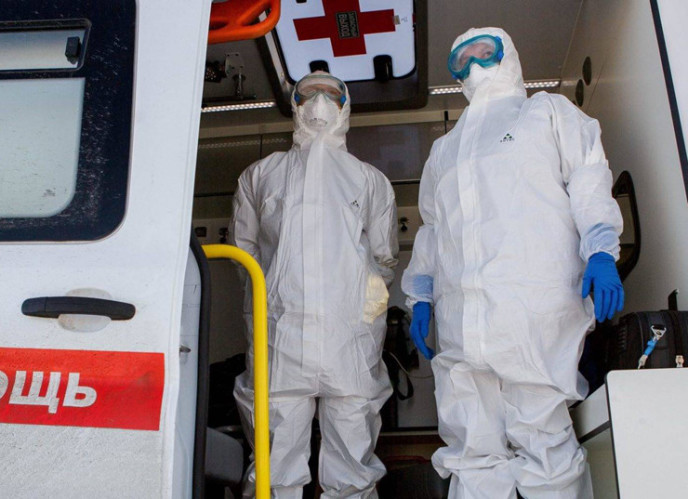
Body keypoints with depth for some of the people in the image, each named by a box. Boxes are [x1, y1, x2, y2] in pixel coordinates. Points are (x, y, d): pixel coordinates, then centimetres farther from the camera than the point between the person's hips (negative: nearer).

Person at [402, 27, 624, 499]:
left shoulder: (549, 111, 20)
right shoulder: (444, 148, 31)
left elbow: (589, 184, 7)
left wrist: (600, 251, -10)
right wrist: (420, 296, 16)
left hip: (534, 305, -4)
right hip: (461, 315, 5)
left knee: (542, 440, -8)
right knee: (473, 451, 0)